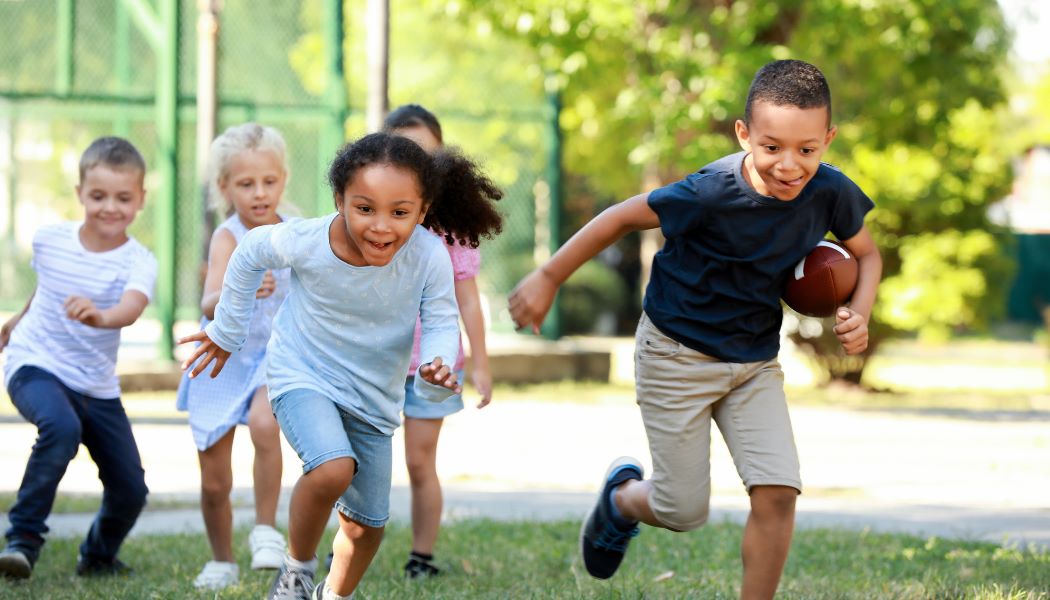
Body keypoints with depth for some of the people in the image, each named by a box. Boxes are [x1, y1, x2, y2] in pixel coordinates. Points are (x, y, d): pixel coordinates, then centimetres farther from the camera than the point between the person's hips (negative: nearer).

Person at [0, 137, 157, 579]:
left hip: (97, 387, 2)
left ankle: (99, 557, 34)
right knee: (61, 427, -35)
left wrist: (99, 316, -59)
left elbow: (130, 309, -38)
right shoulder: (49, 239, -7)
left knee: (130, 489, 3)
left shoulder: (138, 262, -15)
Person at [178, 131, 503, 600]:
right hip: (304, 379, -3)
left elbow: (441, 321, -11)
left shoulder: (430, 258, -25)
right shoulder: (305, 243, -25)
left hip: (374, 398, 3)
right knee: (334, 469, -31)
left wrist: (436, 372, -34)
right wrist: (226, 332, 8)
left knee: (368, 522, 12)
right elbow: (251, 253, -4)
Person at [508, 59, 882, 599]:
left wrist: (858, 313, -14)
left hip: (755, 361, 4)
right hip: (677, 354, -4)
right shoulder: (712, 194, -28)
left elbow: (866, 254, 6)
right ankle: (621, 498, 38)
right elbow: (624, 217, -15)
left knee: (777, 492, -12)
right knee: (683, 512, 2)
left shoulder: (830, 193, -14)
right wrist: (547, 279, -10)